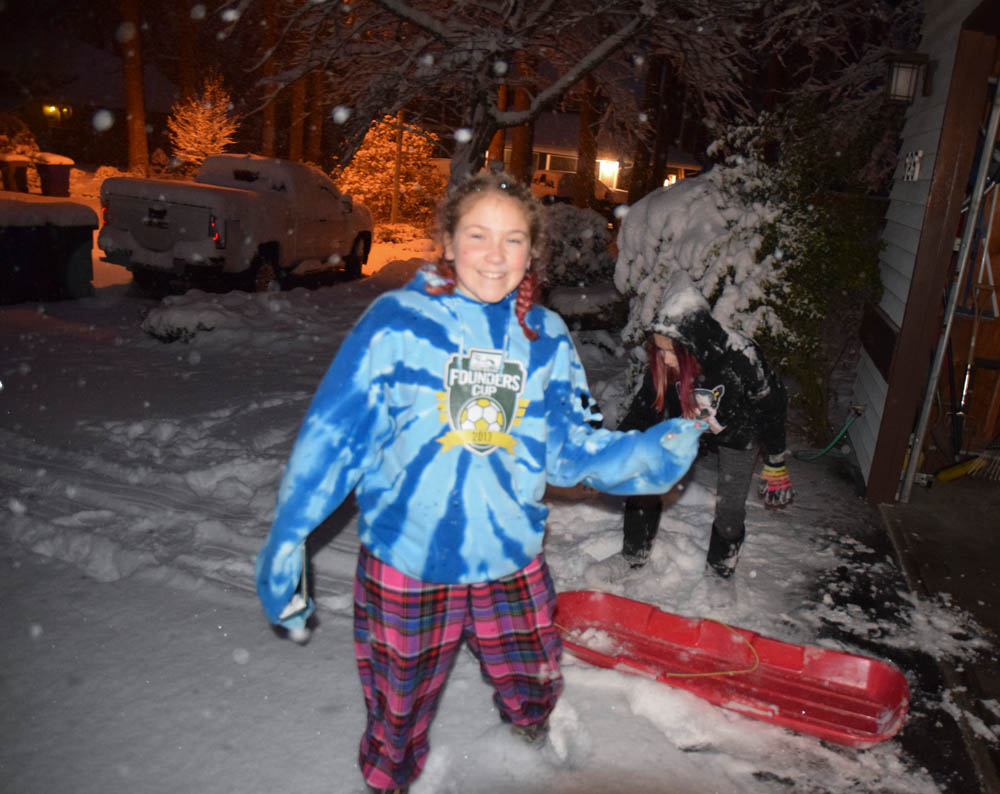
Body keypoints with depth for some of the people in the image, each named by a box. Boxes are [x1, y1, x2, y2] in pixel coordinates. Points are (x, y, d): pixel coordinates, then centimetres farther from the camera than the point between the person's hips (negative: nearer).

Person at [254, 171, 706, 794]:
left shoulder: (547, 338, 1)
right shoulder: (397, 319, -11)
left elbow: (577, 450, 2)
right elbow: (333, 433, -9)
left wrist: (667, 446, -10)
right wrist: (286, 540, -8)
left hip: (512, 561, 3)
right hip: (407, 564, -2)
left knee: (534, 695, 22)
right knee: (400, 714, 18)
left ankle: (529, 744, 57)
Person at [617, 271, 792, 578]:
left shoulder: (741, 358, -38)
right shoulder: (663, 363, -30)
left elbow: (772, 406, -20)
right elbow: (645, 408, -13)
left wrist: (775, 463, -9)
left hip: (738, 432, -3)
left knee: (730, 509, 0)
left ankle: (721, 567, 33)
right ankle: (633, 556, 18)